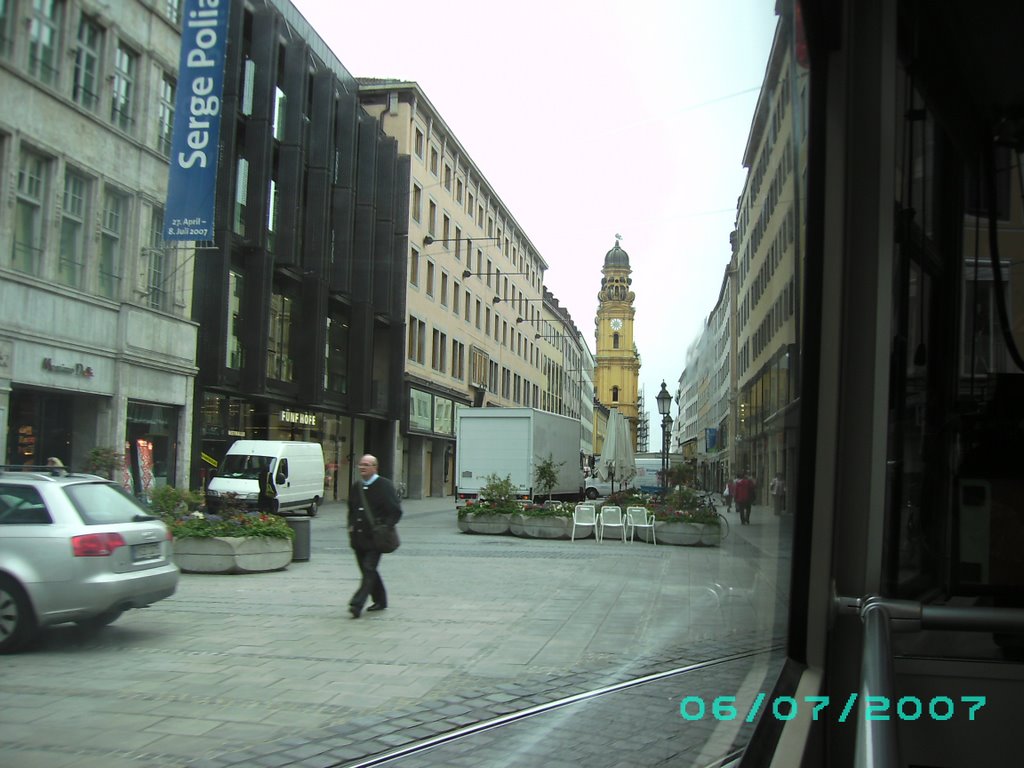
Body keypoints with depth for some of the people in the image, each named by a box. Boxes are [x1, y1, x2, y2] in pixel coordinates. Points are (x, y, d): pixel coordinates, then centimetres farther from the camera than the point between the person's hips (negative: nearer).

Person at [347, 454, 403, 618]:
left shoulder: (385, 486, -7)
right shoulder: (356, 487, 13)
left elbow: (396, 511, -8)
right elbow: (351, 510, 26)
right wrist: (351, 526, 11)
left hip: (375, 538, -7)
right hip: (358, 537, 7)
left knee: (369, 569, -12)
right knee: (367, 571, 13)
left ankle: (357, 604, -16)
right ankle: (380, 600, 28)